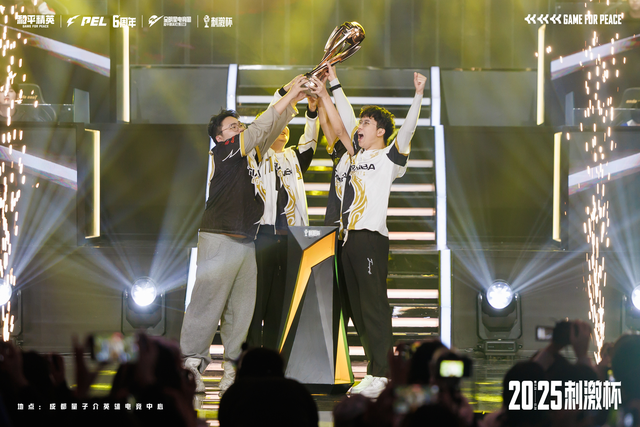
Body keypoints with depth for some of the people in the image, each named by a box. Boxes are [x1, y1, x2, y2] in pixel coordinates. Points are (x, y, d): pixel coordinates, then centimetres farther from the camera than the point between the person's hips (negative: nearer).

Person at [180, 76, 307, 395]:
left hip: (246, 242, 8)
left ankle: (231, 368, 5)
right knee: (208, 304, -9)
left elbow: (271, 130, 21)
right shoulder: (223, 152, -4)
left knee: (241, 309, 4)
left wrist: (294, 101, 9)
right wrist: (288, 96, -8)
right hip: (220, 240, -8)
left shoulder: (250, 153, 18)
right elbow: (261, 128, -10)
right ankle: (191, 365, -8)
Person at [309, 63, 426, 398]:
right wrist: (330, 89, 26)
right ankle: (374, 369, 10)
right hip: (348, 237, 8)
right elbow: (342, 123, 26)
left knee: (374, 306, -11)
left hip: (372, 237, -8)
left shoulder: (389, 157, 2)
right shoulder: (355, 155, 20)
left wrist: (418, 96, -20)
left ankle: (379, 374, -13)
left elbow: (408, 128, -10)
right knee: (357, 307, 7)